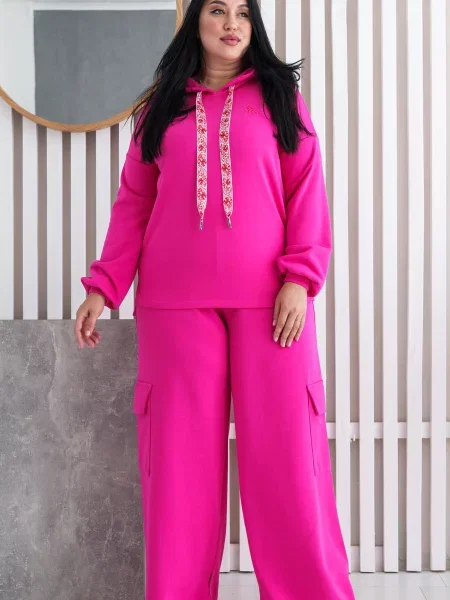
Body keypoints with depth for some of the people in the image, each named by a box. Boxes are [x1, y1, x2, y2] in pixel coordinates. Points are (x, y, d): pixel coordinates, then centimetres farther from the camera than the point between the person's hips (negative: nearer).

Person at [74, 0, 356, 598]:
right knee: (181, 454, 2)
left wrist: (300, 278, -9)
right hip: (176, 303, 1)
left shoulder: (278, 95, 12)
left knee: (283, 450, -3)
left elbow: (307, 191, 4)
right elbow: (134, 203, 13)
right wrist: (103, 286, 3)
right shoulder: (161, 105, 15)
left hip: (270, 299, -1)